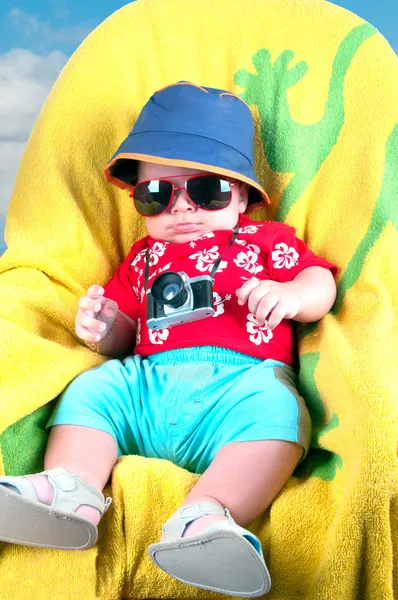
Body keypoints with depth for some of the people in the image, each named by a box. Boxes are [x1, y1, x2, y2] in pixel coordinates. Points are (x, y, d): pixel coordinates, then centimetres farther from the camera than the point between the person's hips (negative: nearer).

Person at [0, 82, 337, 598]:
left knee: (273, 408, -35)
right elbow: (124, 334, 29)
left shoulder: (268, 240, 20)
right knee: (90, 389, -16)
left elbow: (320, 284, 10)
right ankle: (71, 490, -32)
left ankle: (207, 516, -49)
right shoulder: (144, 257, 29)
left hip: (242, 379, -4)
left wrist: (290, 294, -13)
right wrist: (104, 331, 4)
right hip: (146, 381, 4)